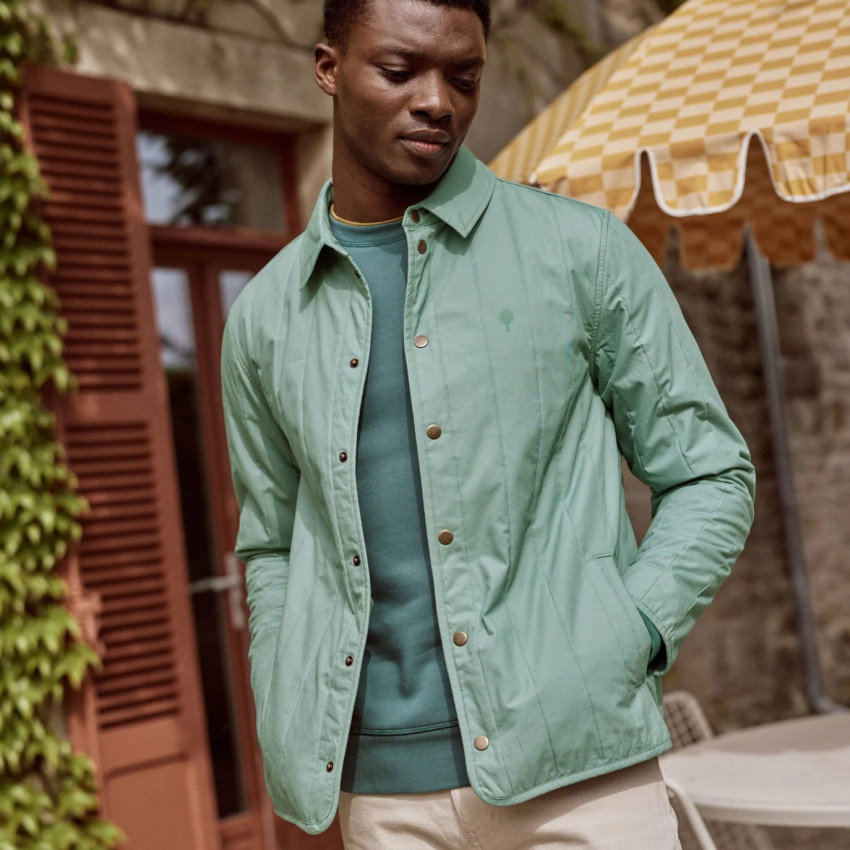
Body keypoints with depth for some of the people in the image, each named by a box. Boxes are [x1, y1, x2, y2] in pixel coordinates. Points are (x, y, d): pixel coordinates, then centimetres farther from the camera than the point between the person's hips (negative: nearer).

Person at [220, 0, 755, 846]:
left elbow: (708, 475, 4)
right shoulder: (264, 316, 8)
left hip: (572, 766, -2)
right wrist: (291, 740, 6)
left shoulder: (579, 249, 0)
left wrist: (625, 644, -9)